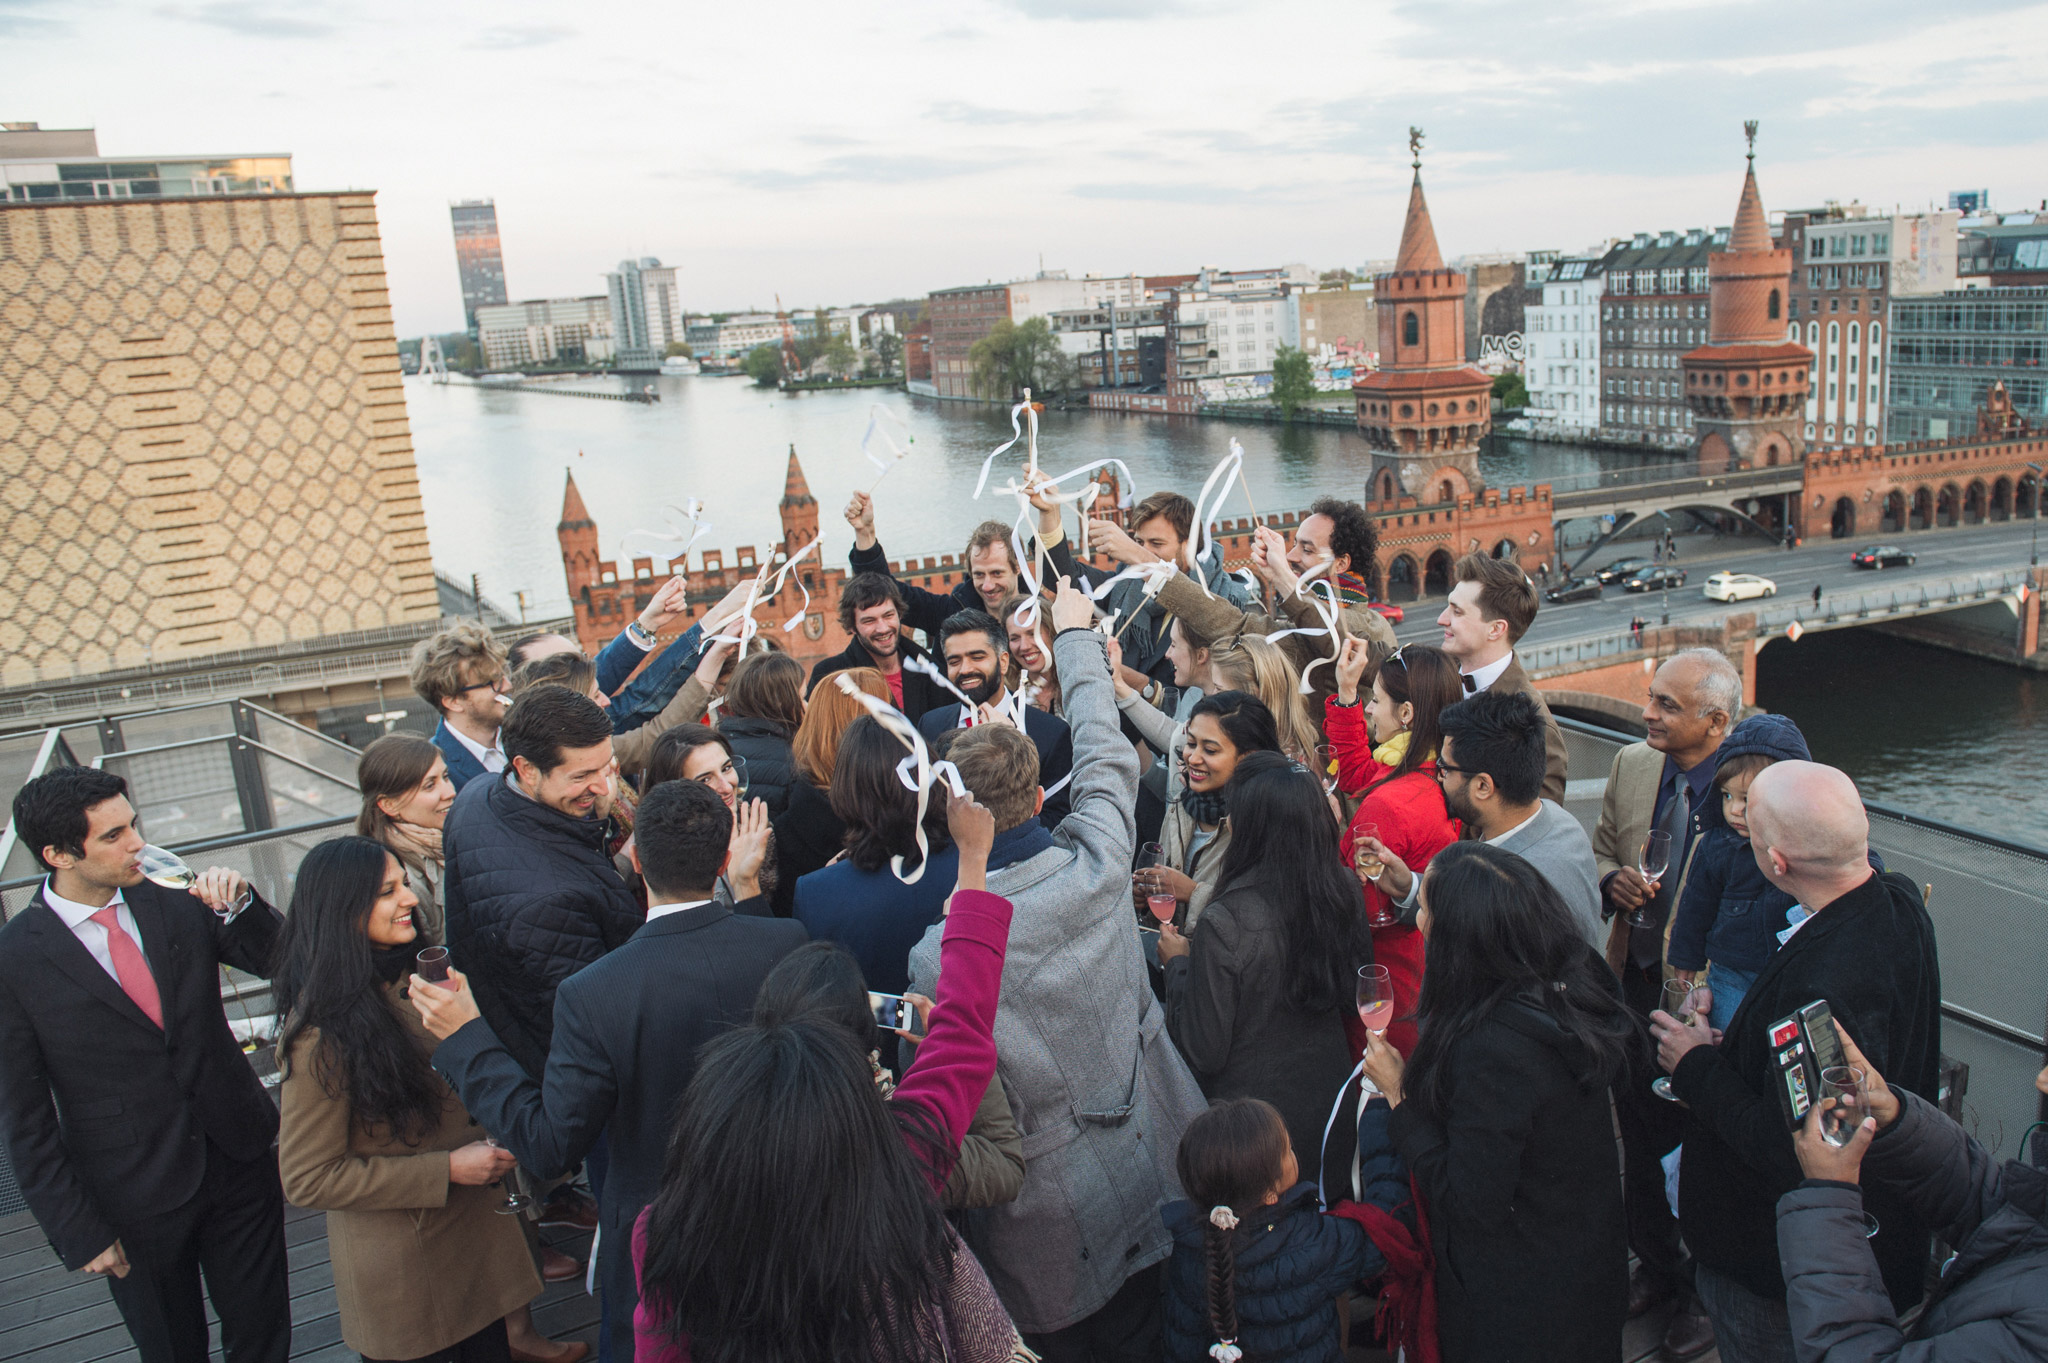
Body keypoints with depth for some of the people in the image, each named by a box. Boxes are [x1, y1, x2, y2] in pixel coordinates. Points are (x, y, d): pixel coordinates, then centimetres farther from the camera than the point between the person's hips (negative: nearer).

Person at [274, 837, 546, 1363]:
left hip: (472, 1220, 7)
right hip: (400, 1258, -7)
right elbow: (307, 1179, -19)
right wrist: (447, 1170, -21)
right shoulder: (323, 1034, -23)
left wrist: (488, 1145, 1)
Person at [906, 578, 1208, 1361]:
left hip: (1050, 1229, -4)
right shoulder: (1095, 868, -16)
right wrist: (1075, 635, 17)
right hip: (1149, 1177, 4)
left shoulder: (939, 957, -26)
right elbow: (1105, 759, 3)